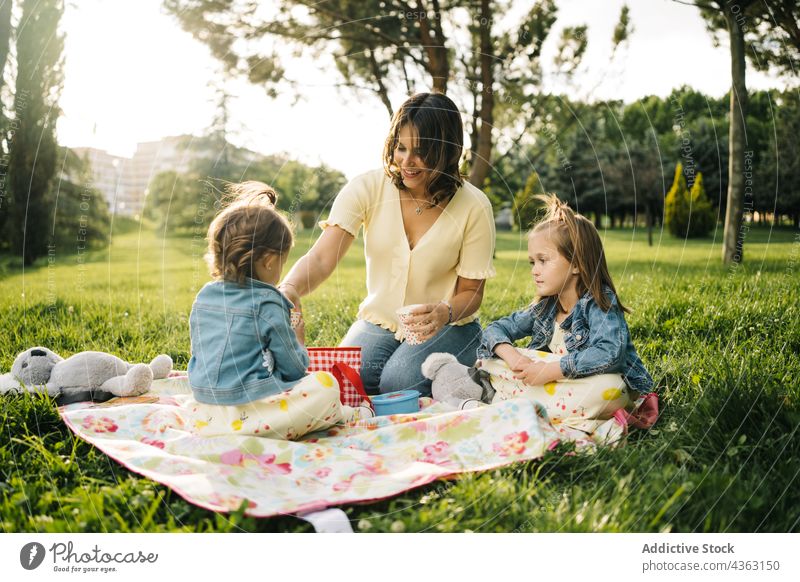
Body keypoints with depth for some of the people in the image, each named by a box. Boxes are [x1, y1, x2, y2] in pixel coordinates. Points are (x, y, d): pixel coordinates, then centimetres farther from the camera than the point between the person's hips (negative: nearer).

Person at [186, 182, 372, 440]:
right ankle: (341, 415, 18)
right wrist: (297, 339, 17)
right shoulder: (267, 305, -11)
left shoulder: (203, 297, 9)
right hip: (244, 416, -8)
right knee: (325, 384, -8)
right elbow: (296, 369, -4)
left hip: (204, 417, 8)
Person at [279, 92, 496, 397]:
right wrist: (289, 290, -41)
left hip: (447, 327, -1)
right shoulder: (367, 187, -9)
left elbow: (470, 292, -4)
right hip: (379, 321, 2)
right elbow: (321, 258, -19)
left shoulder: (474, 206, -12)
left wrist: (445, 312, -28)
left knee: (399, 382, -29)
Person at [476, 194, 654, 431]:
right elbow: (496, 329, 5)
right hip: (555, 382, 5)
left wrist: (550, 370, -33)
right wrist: (511, 355, -19)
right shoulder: (544, 309, 2)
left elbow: (611, 353, -34)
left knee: (607, 388, -42)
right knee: (490, 362, -1)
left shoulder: (599, 303, -17)